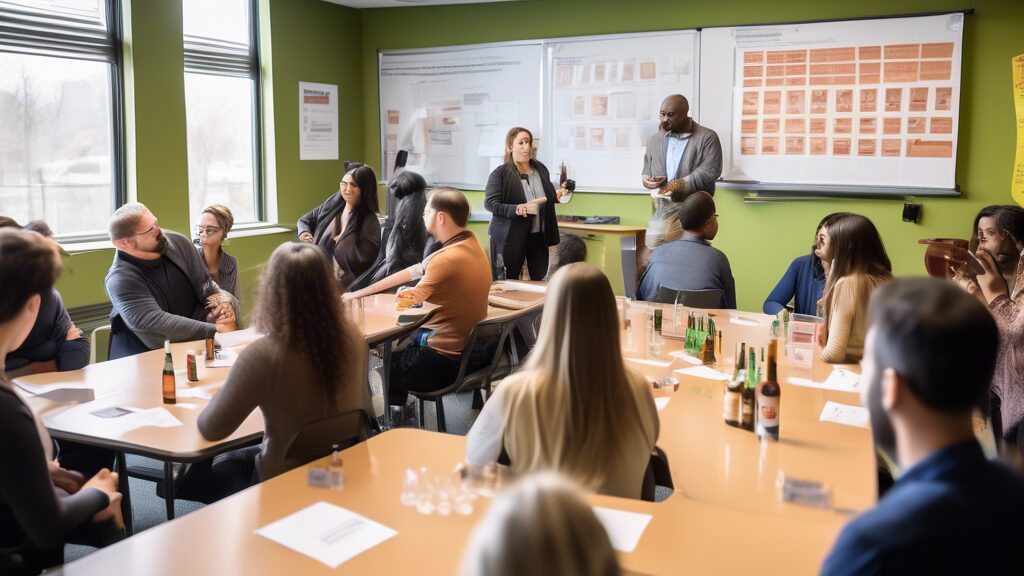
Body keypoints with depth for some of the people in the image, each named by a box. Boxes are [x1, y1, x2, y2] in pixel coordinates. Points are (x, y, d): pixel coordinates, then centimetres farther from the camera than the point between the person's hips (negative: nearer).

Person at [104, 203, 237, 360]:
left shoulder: (178, 242, -1)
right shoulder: (120, 280, -19)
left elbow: (205, 284, 8)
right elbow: (155, 322, -28)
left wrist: (223, 301, -16)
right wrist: (216, 330, -31)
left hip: (196, 342, 5)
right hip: (151, 355, -5)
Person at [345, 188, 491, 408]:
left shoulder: (448, 258, -25)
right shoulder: (470, 244, 3)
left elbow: (406, 301, -12)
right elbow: (411, 272, 9)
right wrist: (358, 293, 12)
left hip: (445, 361, -8)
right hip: (468, 348, 8)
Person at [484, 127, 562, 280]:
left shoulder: (541, 169, 10)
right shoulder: (500, 174, -8)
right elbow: (490, 203, -16)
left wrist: (558, 195, 3)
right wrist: (518, 209, -29)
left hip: (538, 236, 5)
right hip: (509, 237, -5)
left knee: (541, 280, 6)